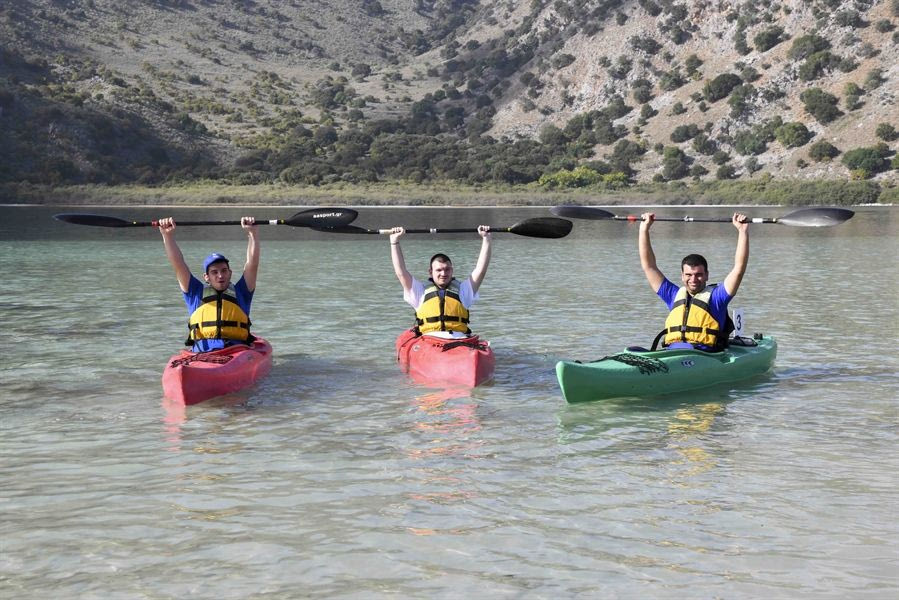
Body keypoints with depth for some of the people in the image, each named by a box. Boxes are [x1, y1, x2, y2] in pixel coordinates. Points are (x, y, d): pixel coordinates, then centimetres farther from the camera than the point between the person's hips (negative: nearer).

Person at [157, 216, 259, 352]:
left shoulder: (240, 293, 23)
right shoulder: (196, 293, 22)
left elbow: (252, 264, 12)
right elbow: (178, 265, 13)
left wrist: (252, 233, 1)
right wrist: (167, 236, 2)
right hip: (201, 354, 0)